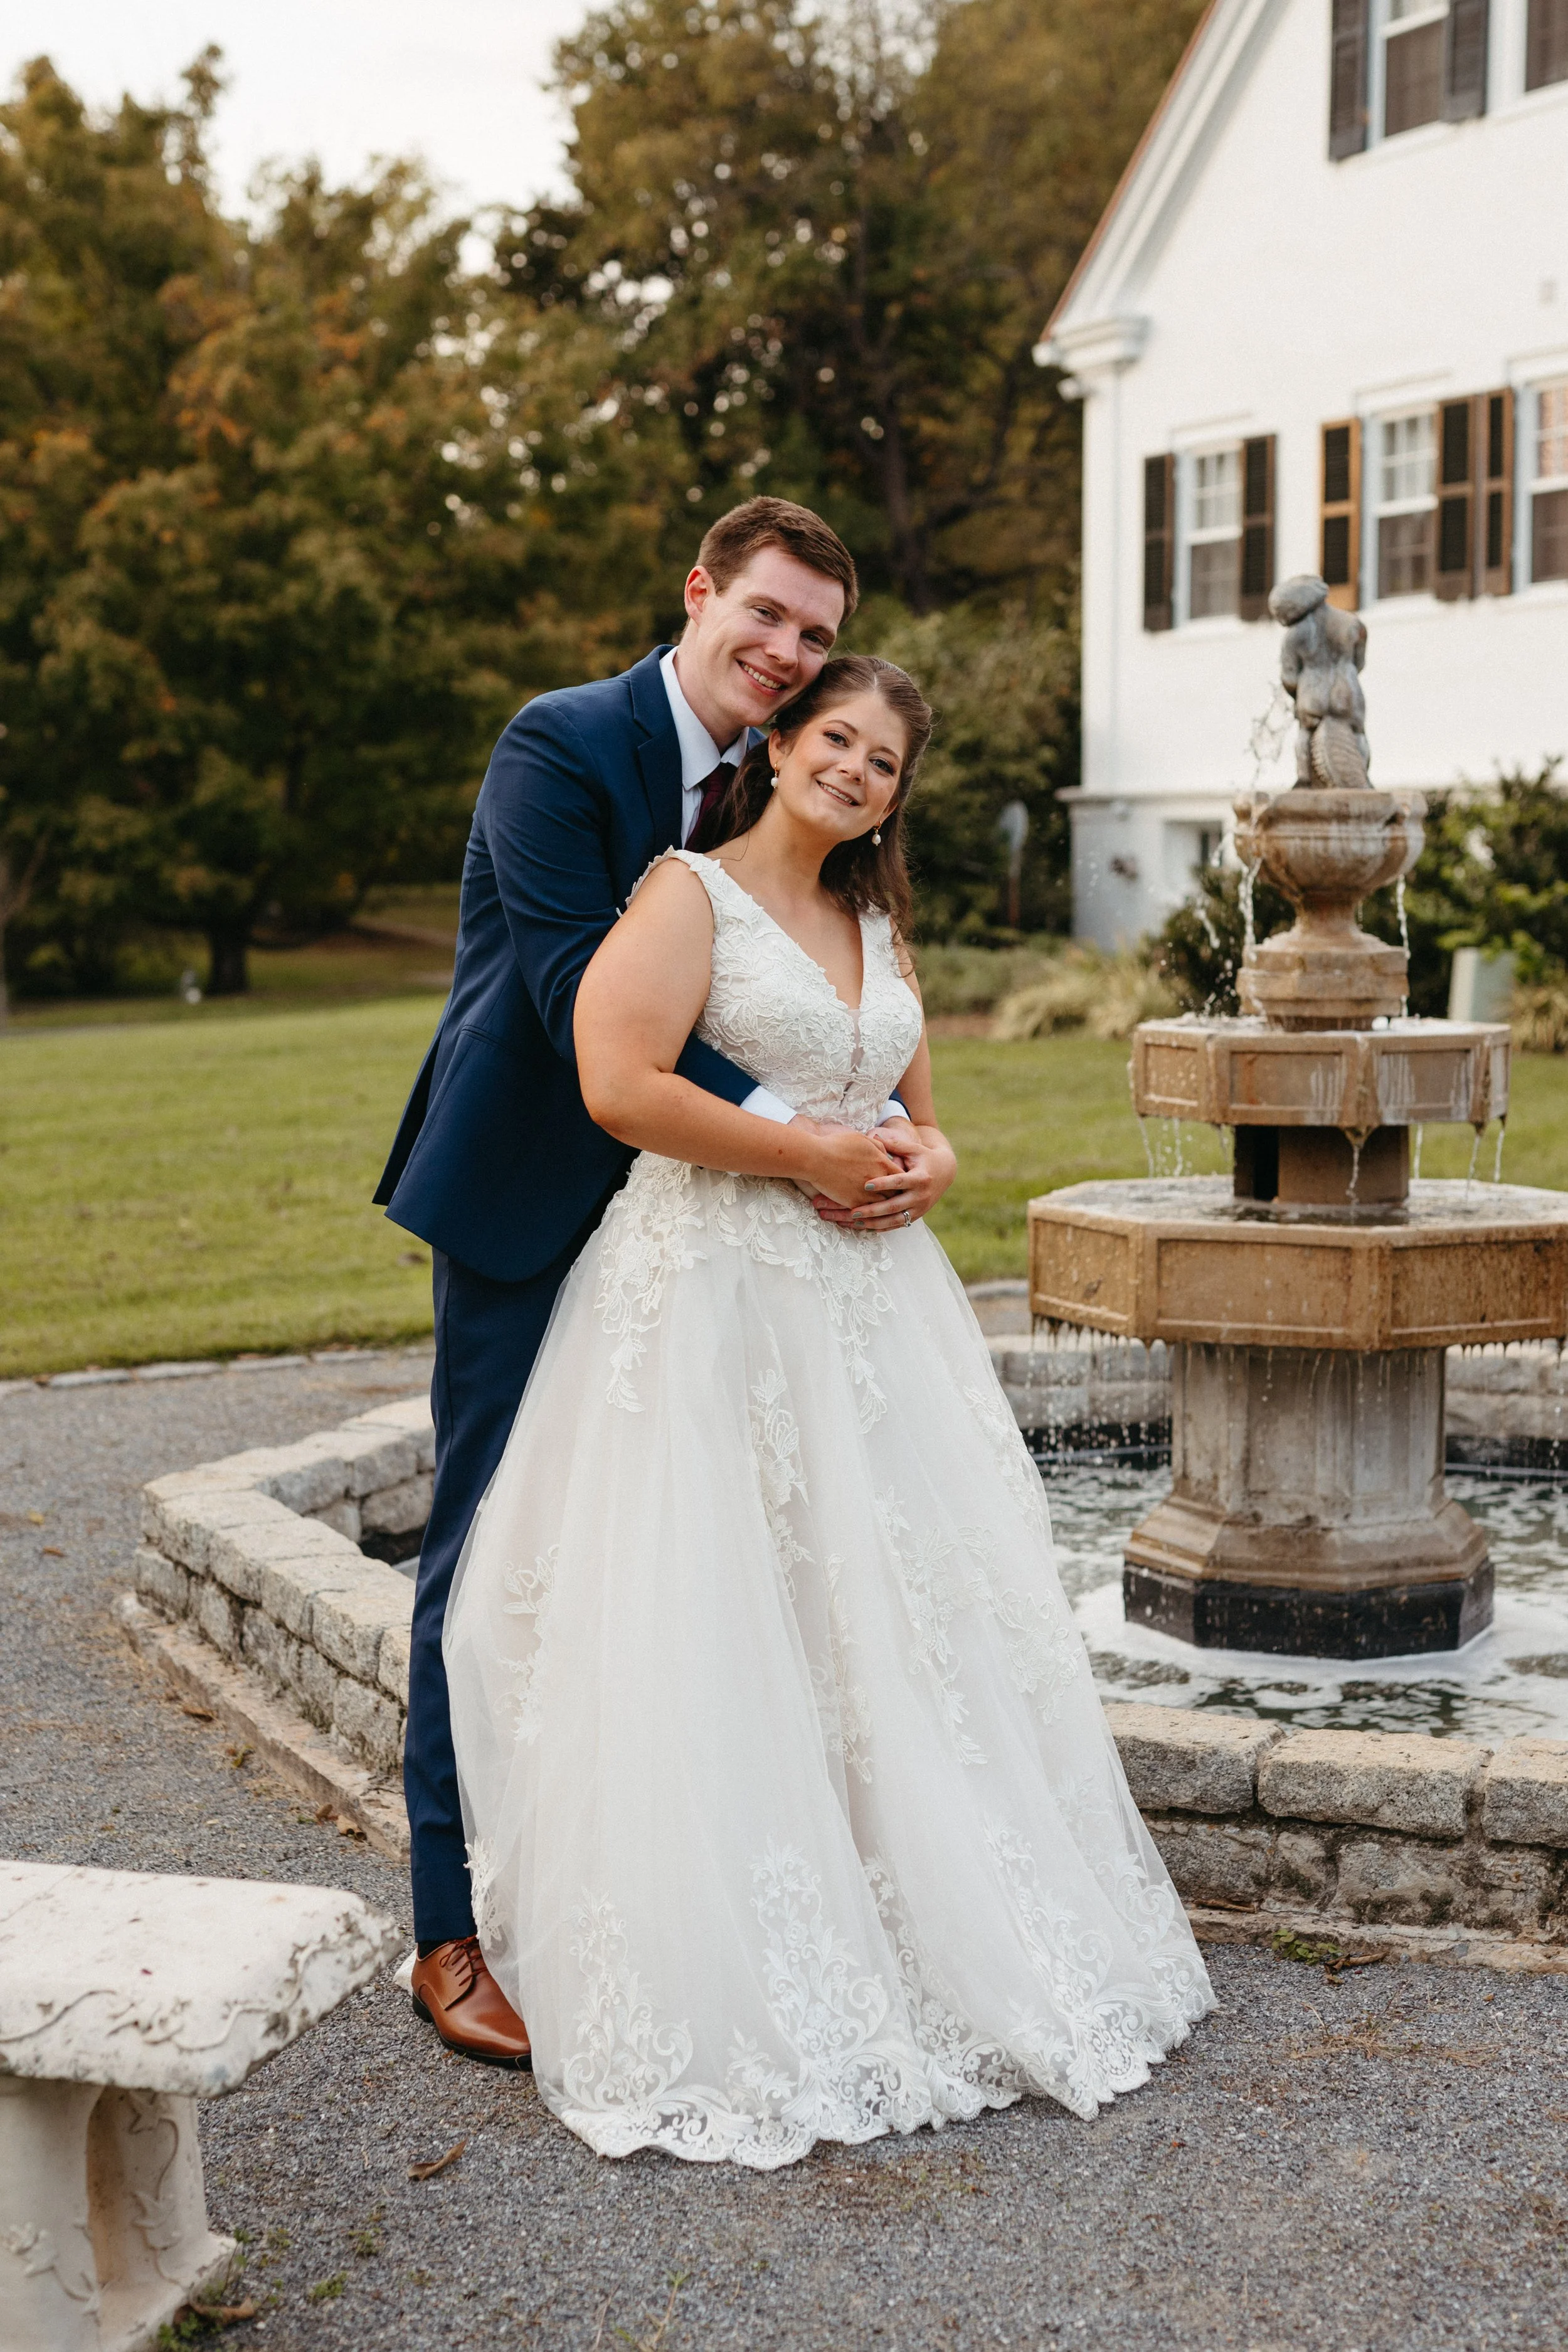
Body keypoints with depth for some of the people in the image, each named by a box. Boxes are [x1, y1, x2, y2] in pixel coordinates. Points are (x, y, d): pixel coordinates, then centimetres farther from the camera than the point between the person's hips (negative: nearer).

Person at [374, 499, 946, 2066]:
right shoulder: (560, 747, -14)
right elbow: (585, 998, -23)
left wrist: (909, 1134, -16)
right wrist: (788, 1142, -27)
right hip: (525, 1202, -6)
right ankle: (456, 1931, 11)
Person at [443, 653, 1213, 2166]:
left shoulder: (878, 924, 19)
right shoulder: (689, 891, -4)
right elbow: (621, 1085, -18)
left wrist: (924, 1164, 0)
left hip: (867, 1298, 7)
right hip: (716, 1292, -7)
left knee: (902, 1618, 9)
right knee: (721, 1633, -6)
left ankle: (940, 1946, 22)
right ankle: (724, 1999, 3)